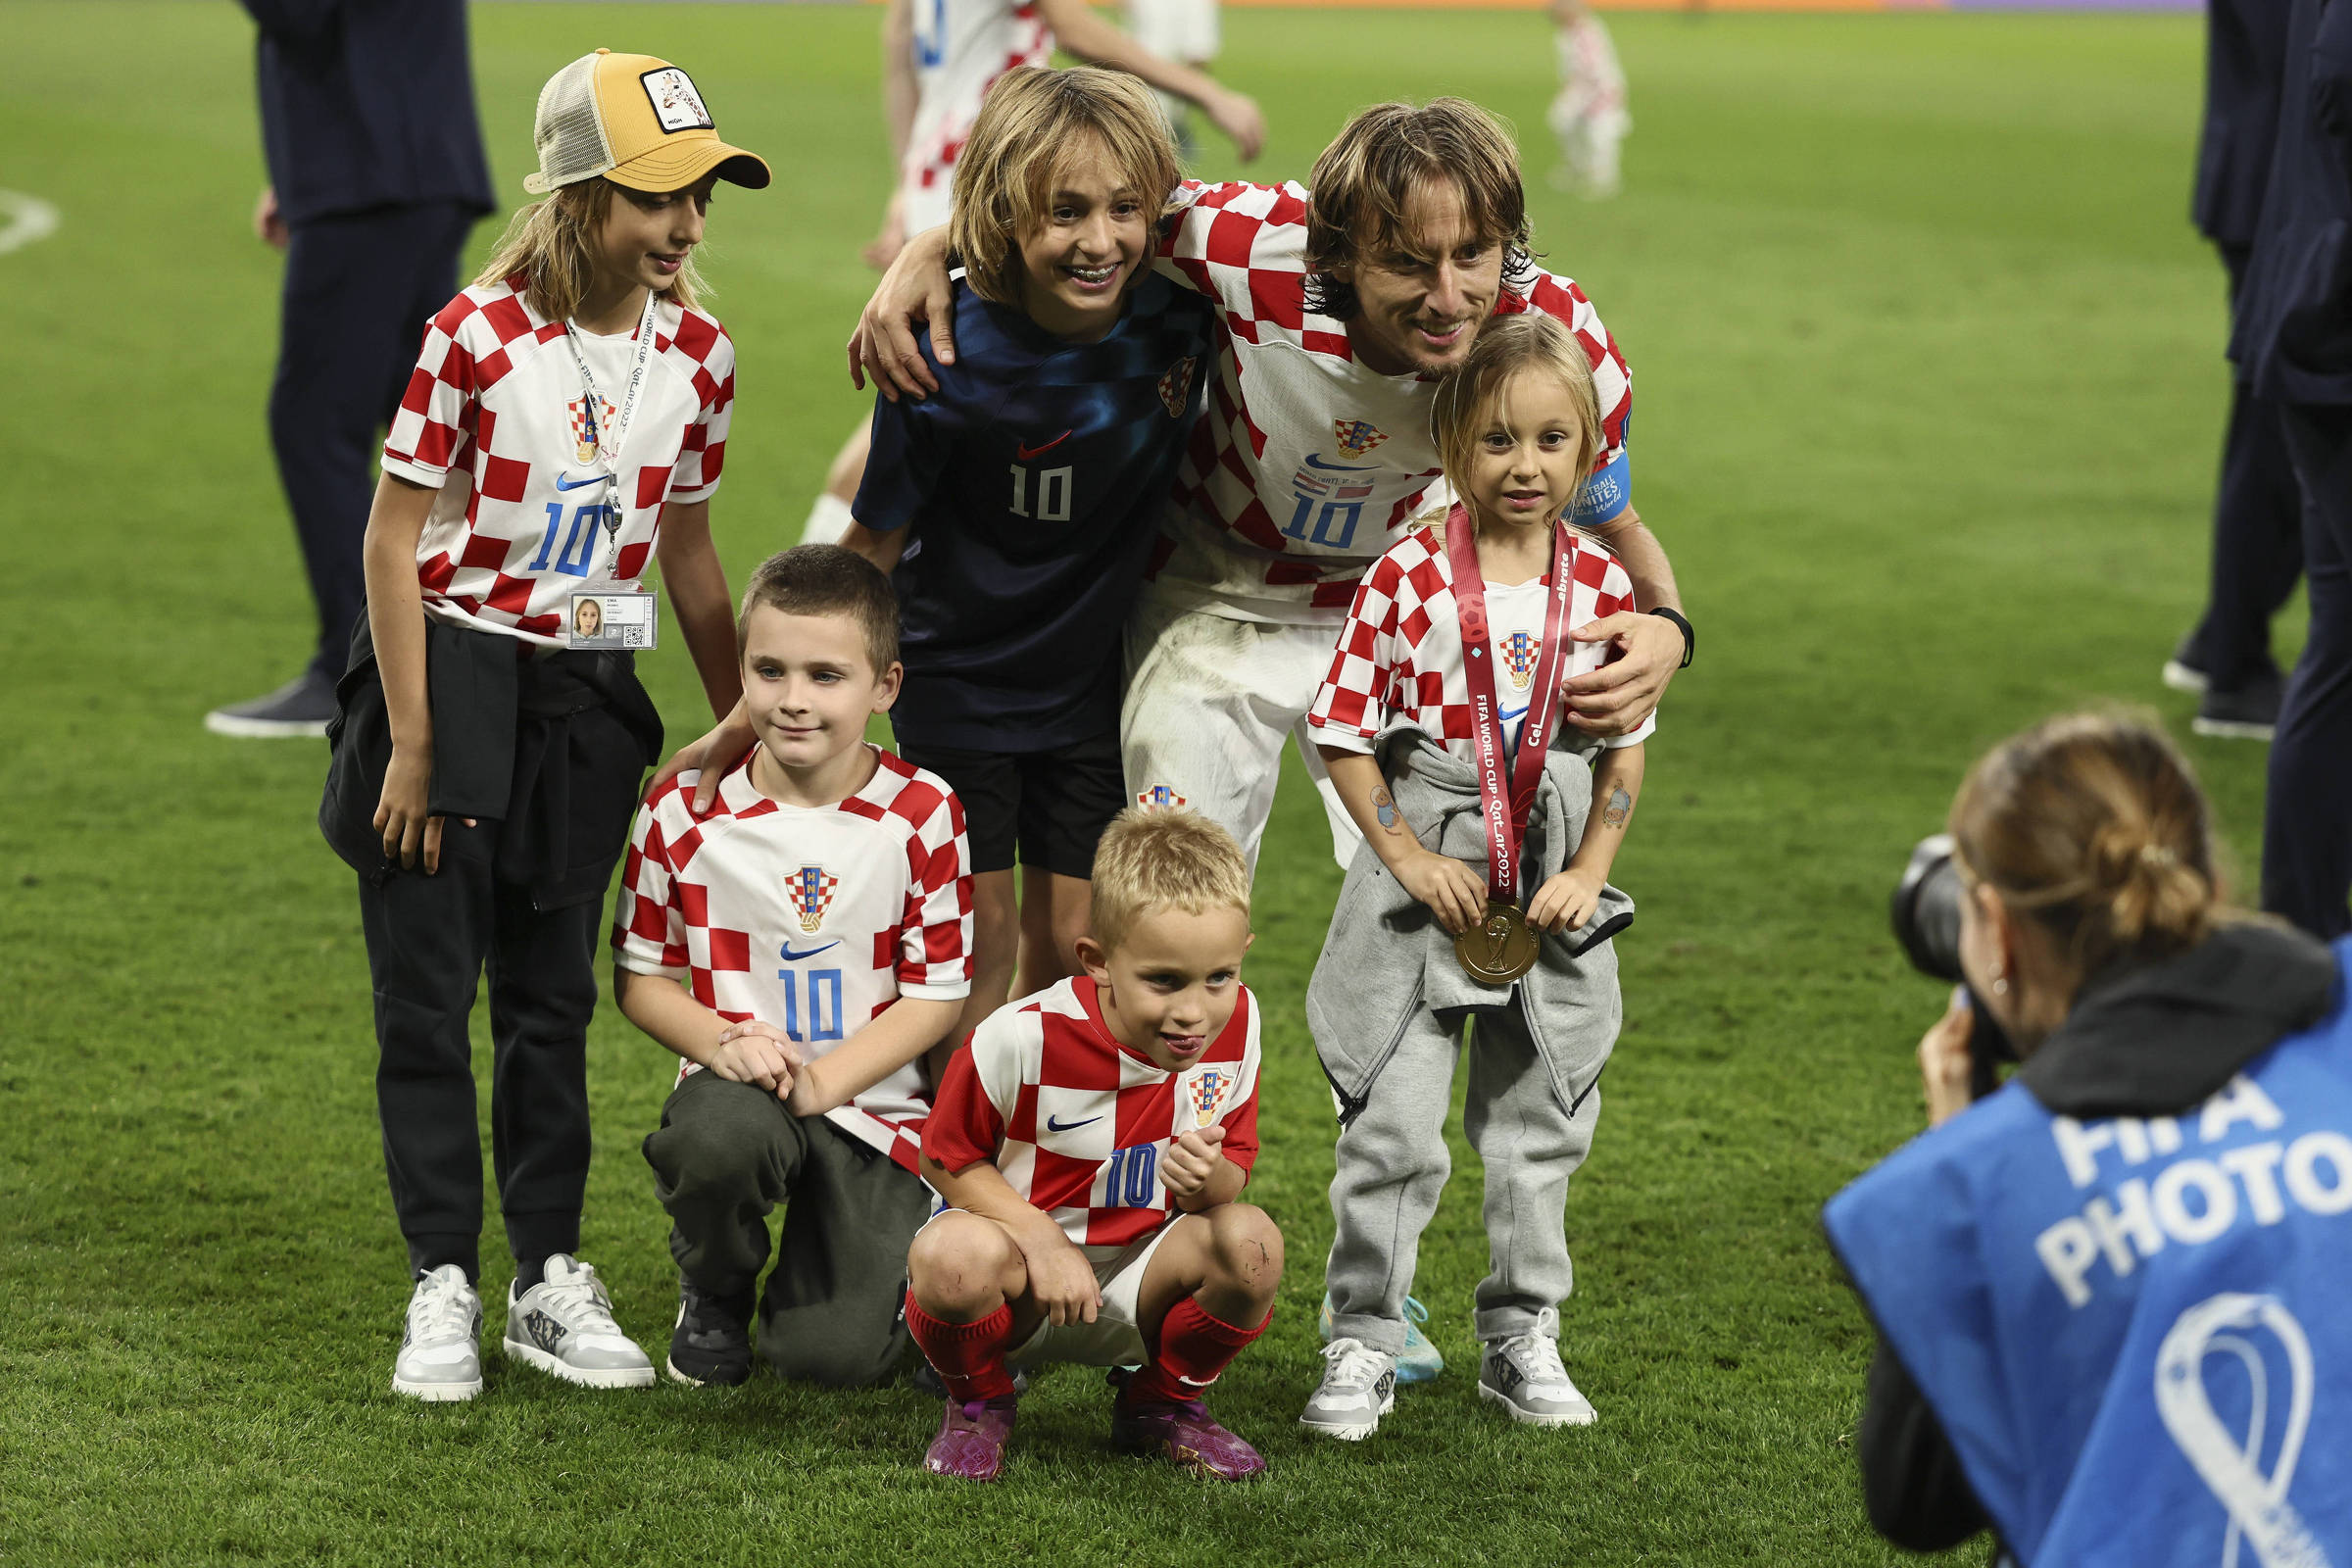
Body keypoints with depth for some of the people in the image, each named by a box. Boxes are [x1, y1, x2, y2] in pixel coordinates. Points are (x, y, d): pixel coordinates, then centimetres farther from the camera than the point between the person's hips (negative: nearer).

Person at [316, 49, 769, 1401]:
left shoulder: (698, 355, -1)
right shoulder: (480, 337, -15)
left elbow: (689, 553, 12)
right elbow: (395, 537, -11)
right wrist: (409, 743, -13)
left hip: (585, 696, 4)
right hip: (450, 669, -4)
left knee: (551, 996, 11)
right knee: (428, 994, -1)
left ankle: (552, 1278, 18)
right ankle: (444, 1287, 7)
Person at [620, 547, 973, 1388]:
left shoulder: (923, 816, -6)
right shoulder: (683, 813, -5)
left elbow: (936, 995, -4)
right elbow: (640, 974, 3)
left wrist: (821, 1082, -17)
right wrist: (723, 1042, -17)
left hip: (873, 1101, 0)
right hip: (739, 1090, 0)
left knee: (836, 1353, -17)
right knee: (715, 1138, -39)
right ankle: (713, 1289, -3)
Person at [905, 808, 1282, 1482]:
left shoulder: (1237, 1026, -12)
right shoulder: (1024, 1038, -24)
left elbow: (1234, 1168, -1)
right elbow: (946, 1157, -9)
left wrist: (1210, 1181, -28)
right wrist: (1042, 1240, -22)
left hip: (1136, 1285, 3)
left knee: (1252, 1242, -26)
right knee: (953, 1256, -38)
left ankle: (1162, 1403, 5)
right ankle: (978, 1408, -1)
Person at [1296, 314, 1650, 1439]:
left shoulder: (1603, 587, -1)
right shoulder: (1407, 580, -9)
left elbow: (1627, 748, 7)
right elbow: (1344, 733, -5)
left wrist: (1590, 873, -3)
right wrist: (1410, 858, -12)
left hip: (1552, 886, 3)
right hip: (1425, 875, -3)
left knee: (1538, 1123, 12)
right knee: (1392, 1124, -4)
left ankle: (1521, 1336, 25)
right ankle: (1362, 1344, 7)